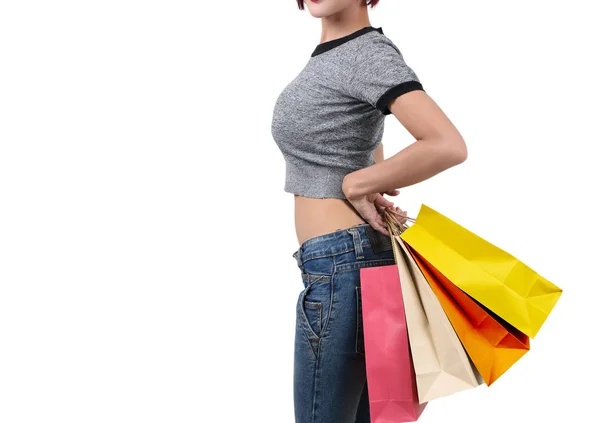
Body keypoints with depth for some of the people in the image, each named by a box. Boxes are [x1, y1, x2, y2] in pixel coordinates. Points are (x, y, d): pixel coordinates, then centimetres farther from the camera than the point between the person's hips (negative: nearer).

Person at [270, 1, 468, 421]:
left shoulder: (369, 52, -13)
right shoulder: (329, 54, 14)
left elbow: (448, 146, -27)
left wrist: (356, 186, -15)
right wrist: (371, 191, 9)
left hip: (338, 262, -10)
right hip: (362, 255, 10)